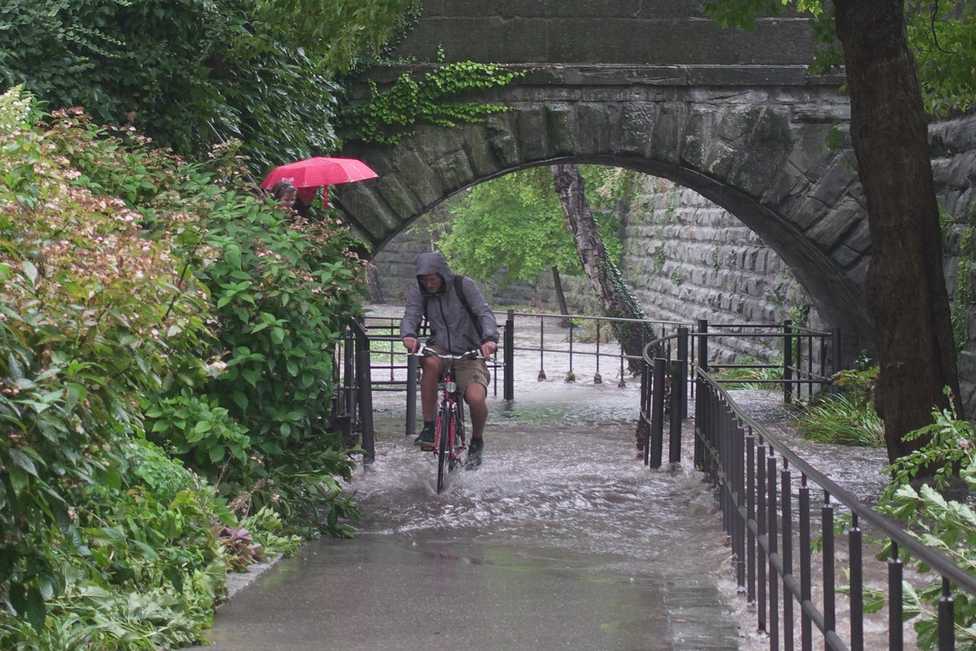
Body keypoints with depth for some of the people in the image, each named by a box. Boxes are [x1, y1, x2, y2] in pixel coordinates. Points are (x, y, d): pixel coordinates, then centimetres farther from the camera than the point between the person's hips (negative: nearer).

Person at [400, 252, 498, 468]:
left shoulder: (463, 285, -8)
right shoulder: (418, 293, 0)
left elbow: (484, 313, -16)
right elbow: (410, 316, -14)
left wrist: (490, 339, -37)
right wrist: (408, 335, -39)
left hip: (469, 354, -2)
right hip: (440, 350, 2)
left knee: (476, 398, -28)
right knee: (431, 363, -37)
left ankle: (477, 442, 6)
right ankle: (428, 427, -24)